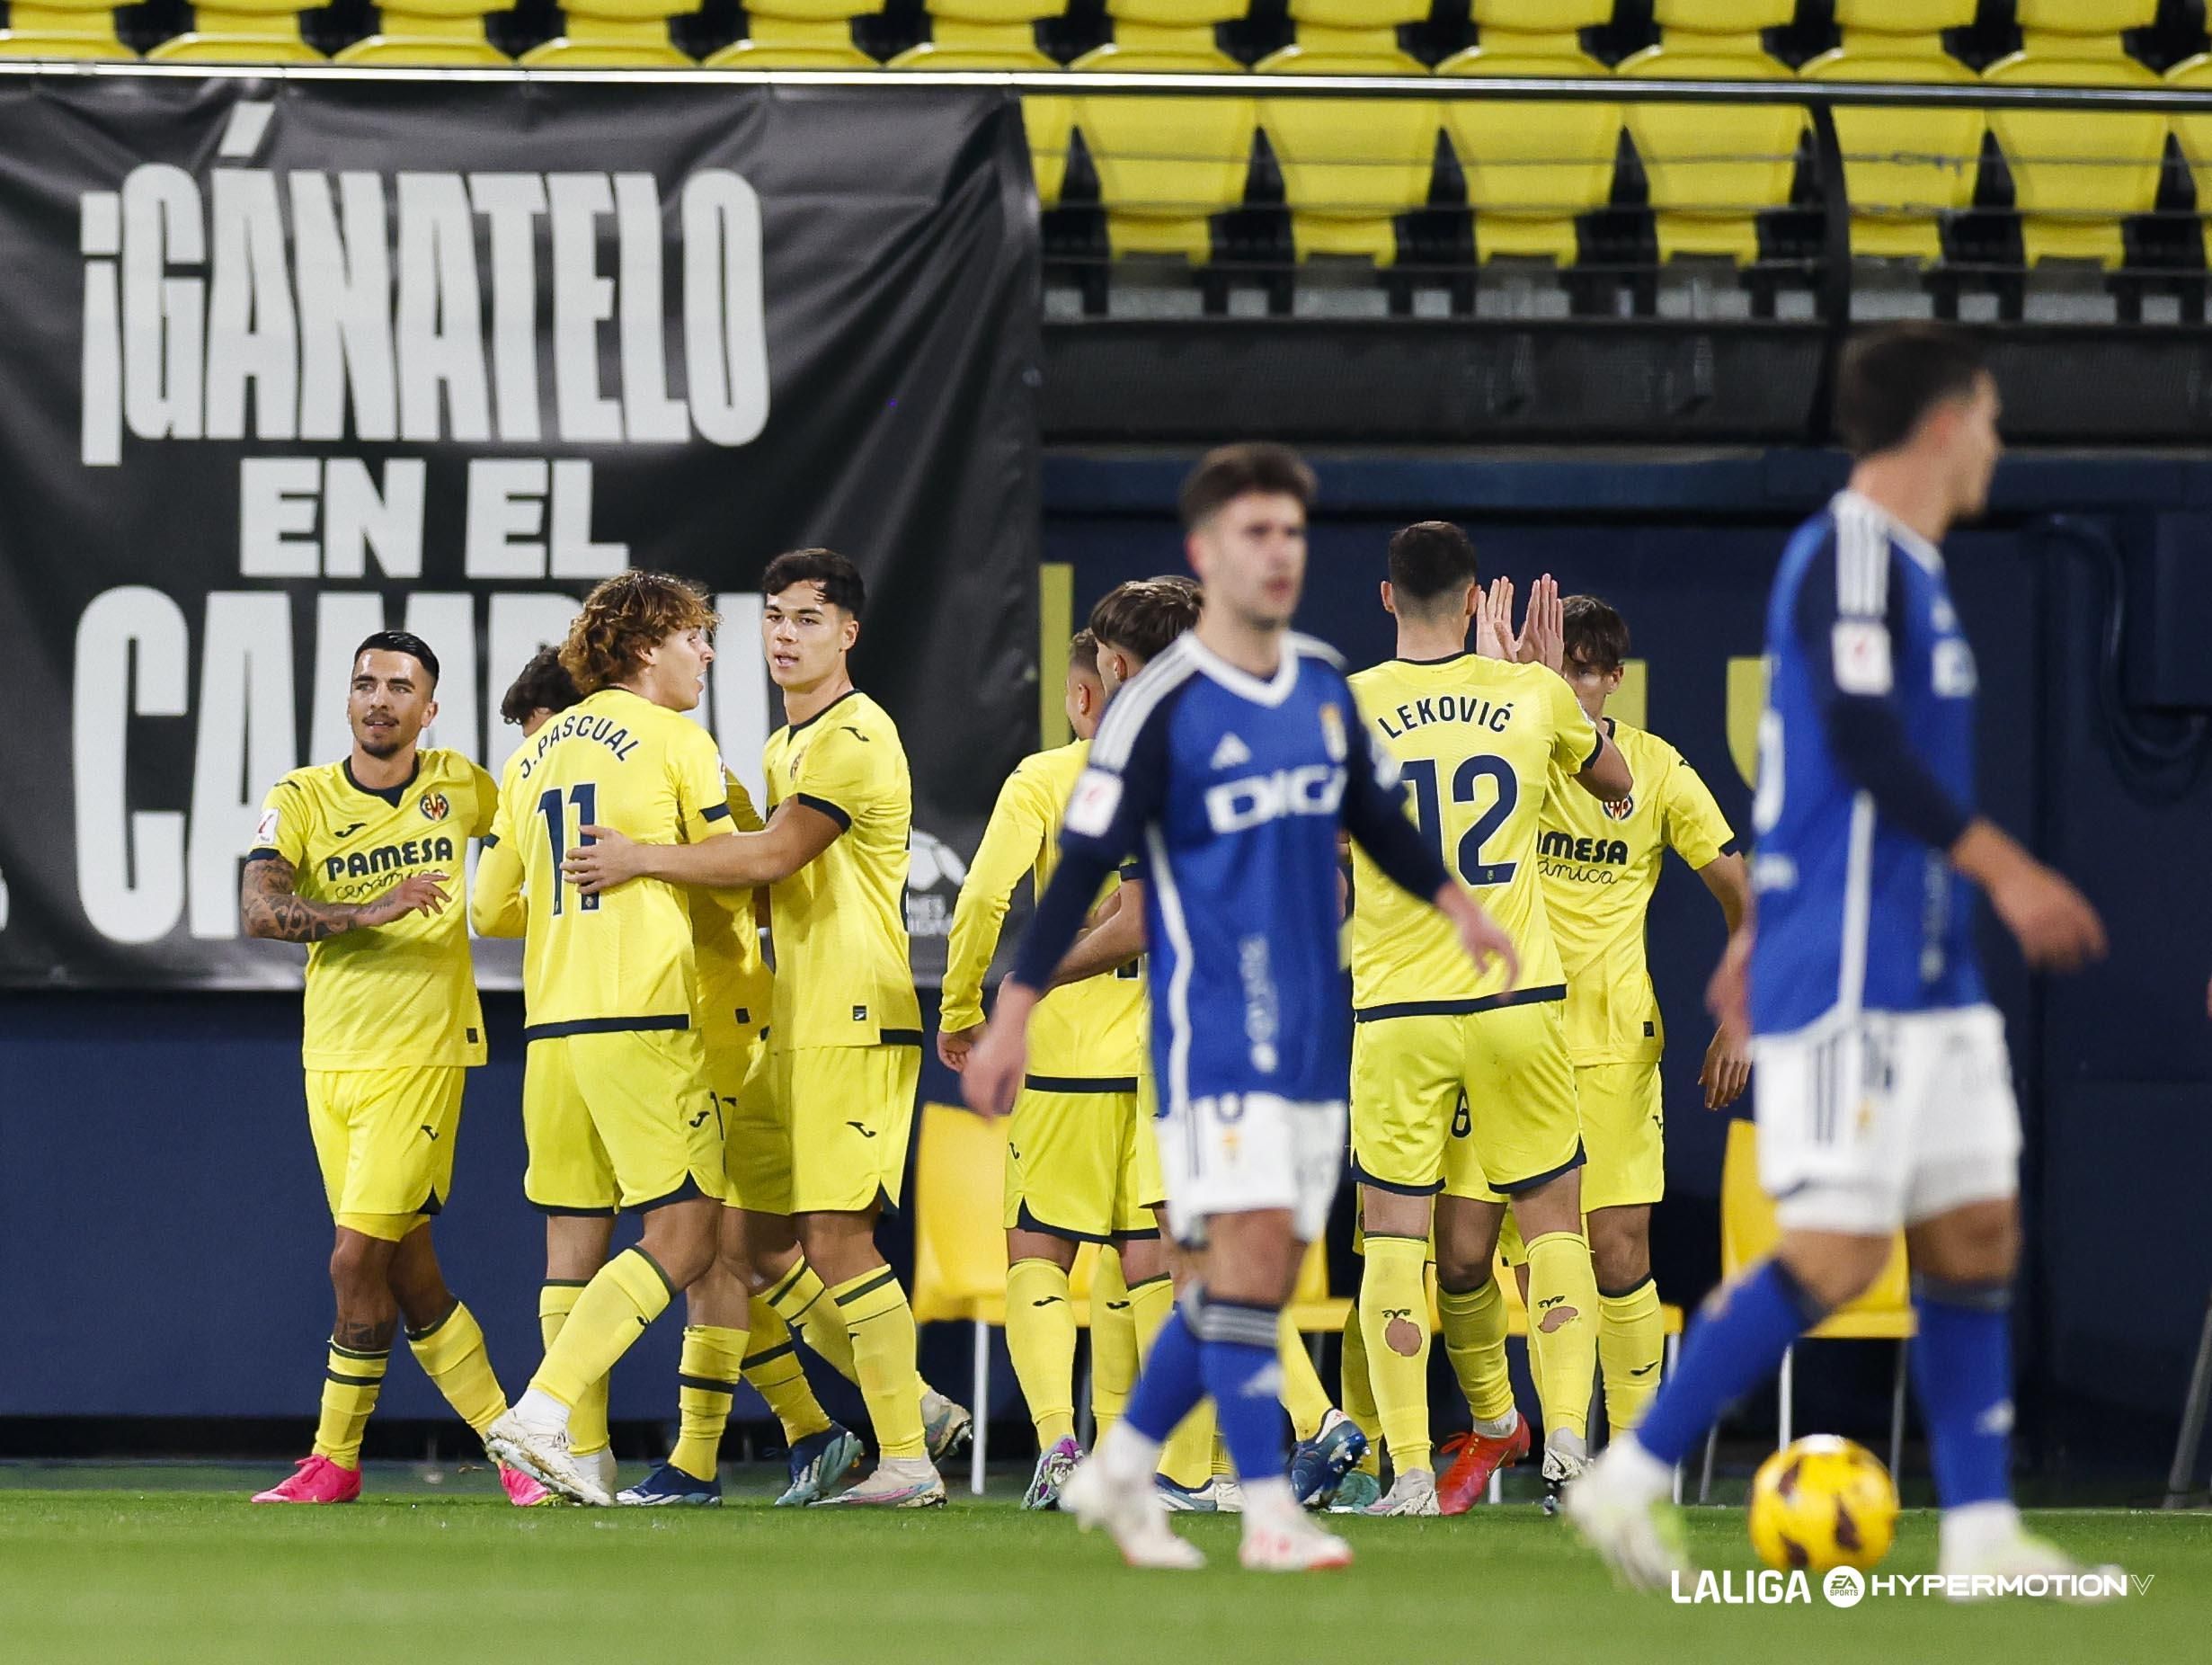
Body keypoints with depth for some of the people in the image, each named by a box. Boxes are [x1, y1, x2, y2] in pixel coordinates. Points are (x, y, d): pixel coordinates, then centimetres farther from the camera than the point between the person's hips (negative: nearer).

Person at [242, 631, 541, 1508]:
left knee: (358, 1258, -12)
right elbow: (258, 909, -15)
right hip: (330, 1062, 3)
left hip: (421, 1055, -2)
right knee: (408, 1271, 6)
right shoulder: (300, 799, 0)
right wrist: (367, 914, -28)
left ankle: (335, 1456, -1)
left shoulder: (459, 785, 4)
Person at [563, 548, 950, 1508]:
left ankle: (907, 1460, -7)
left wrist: (642, 860, -13)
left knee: (835, 1240, -12)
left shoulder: (856, 737, -11)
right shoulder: (788, 745, 20)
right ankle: (911, 1403, 15)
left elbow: (774, 855, -19)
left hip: (853, 1025, -10)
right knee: (748, 1238, 8)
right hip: (796, 1031, 10)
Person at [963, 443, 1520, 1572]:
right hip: (1213, 1024, -6)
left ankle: (1120, 1470, 20)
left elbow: (1373, 817, 26)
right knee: (1250, 1246, -15)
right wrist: (1014, 1015, -11)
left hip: (1312, 1030, 6)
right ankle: (1267, 1513, -13)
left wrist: (1454, 902, 16)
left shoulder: (1323, 686, 9)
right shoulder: (1161, 706, -9)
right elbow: (1083, 865, -8)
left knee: (1261, 1271, 6)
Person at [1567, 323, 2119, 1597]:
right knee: (1837, 1248, -12)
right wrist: (2006, 871, -21)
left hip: (1928, 976, 10)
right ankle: (1631, 1480, -6)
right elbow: (1862, 743, -22)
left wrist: (1764, 930, 29)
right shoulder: (1854, 555, -12)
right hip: (1849, 978, -10)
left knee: (1978, 1235, 6)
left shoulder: (1906, 567, 18)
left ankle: (1981, 1530, 6)